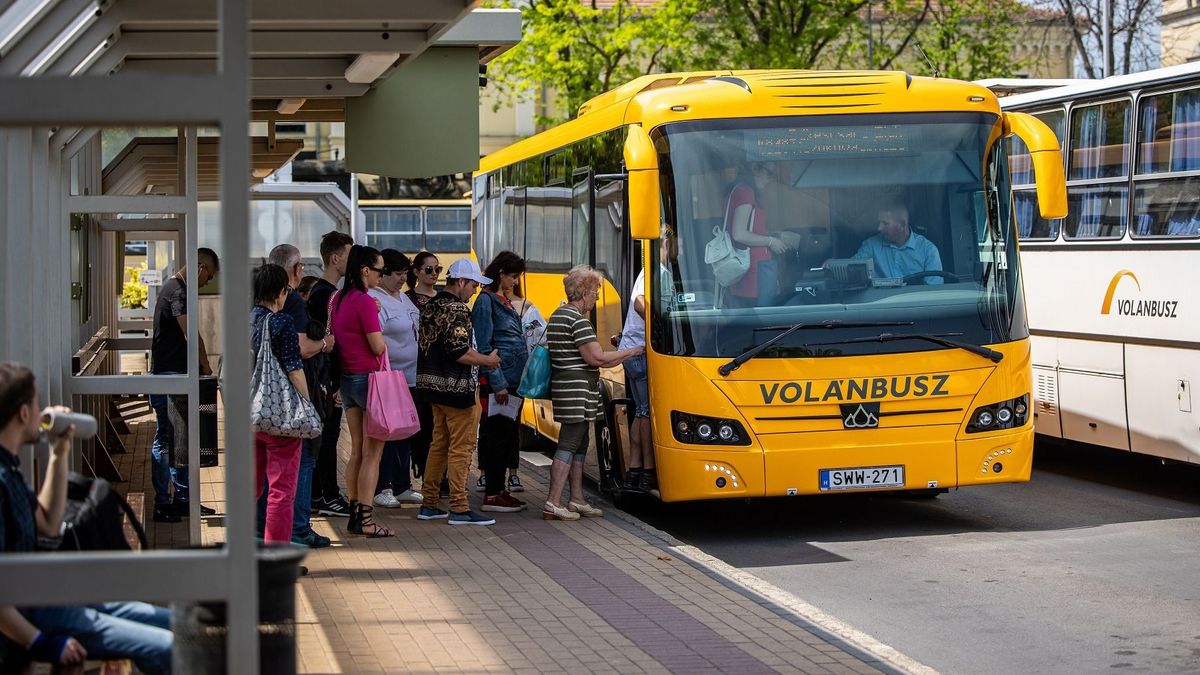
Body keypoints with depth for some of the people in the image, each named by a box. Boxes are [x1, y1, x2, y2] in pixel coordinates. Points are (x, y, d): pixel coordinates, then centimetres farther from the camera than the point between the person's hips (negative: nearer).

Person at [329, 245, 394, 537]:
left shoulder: (337, 299, 9)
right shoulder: (365, 301, -17)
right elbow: (378, 346, -15)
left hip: (346, 379, 8)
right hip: (369, 379, -8)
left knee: (357, 450, 13)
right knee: (372, 452, -3)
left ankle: (354, 515, 16)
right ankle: (366, 520, -4)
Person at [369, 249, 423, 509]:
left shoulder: (402, 297, 15)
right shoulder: (374, 300, -15)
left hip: (409, 378, 9)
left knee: (405, 434, 14)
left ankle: (402, 486, 22)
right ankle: (382, 489, 4)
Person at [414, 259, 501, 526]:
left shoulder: (431, 306, 13)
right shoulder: (456, 310, -16)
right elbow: (459, 351, -23)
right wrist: (488, 360, -9)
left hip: (434, 383, 10)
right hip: (457, 387, -10)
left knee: (439, 445, 16)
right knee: (460, 448, -4)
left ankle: (429, 504, 19)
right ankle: (459, 509, -3)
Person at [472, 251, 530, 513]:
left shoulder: (505, 300, 18)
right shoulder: (486, 301, -10)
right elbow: (484, 347, -15)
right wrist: (497, 383, -18)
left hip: (514, 380, 9)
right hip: (499, 381, -9)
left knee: (508, 435, 11)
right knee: (497, 435, -6)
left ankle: (500, 489, 18)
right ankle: (491, 495, -2)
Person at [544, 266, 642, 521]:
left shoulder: (557, 316, 16)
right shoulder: (578, 320, -16)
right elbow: (596, 358, -20)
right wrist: (632, 352, -11)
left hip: (564, 386, 10)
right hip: (577, 391, -10)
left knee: (579, 445, 15)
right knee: (569, 445, -8)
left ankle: (577, 500, 21)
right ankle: (553, 504, -9)